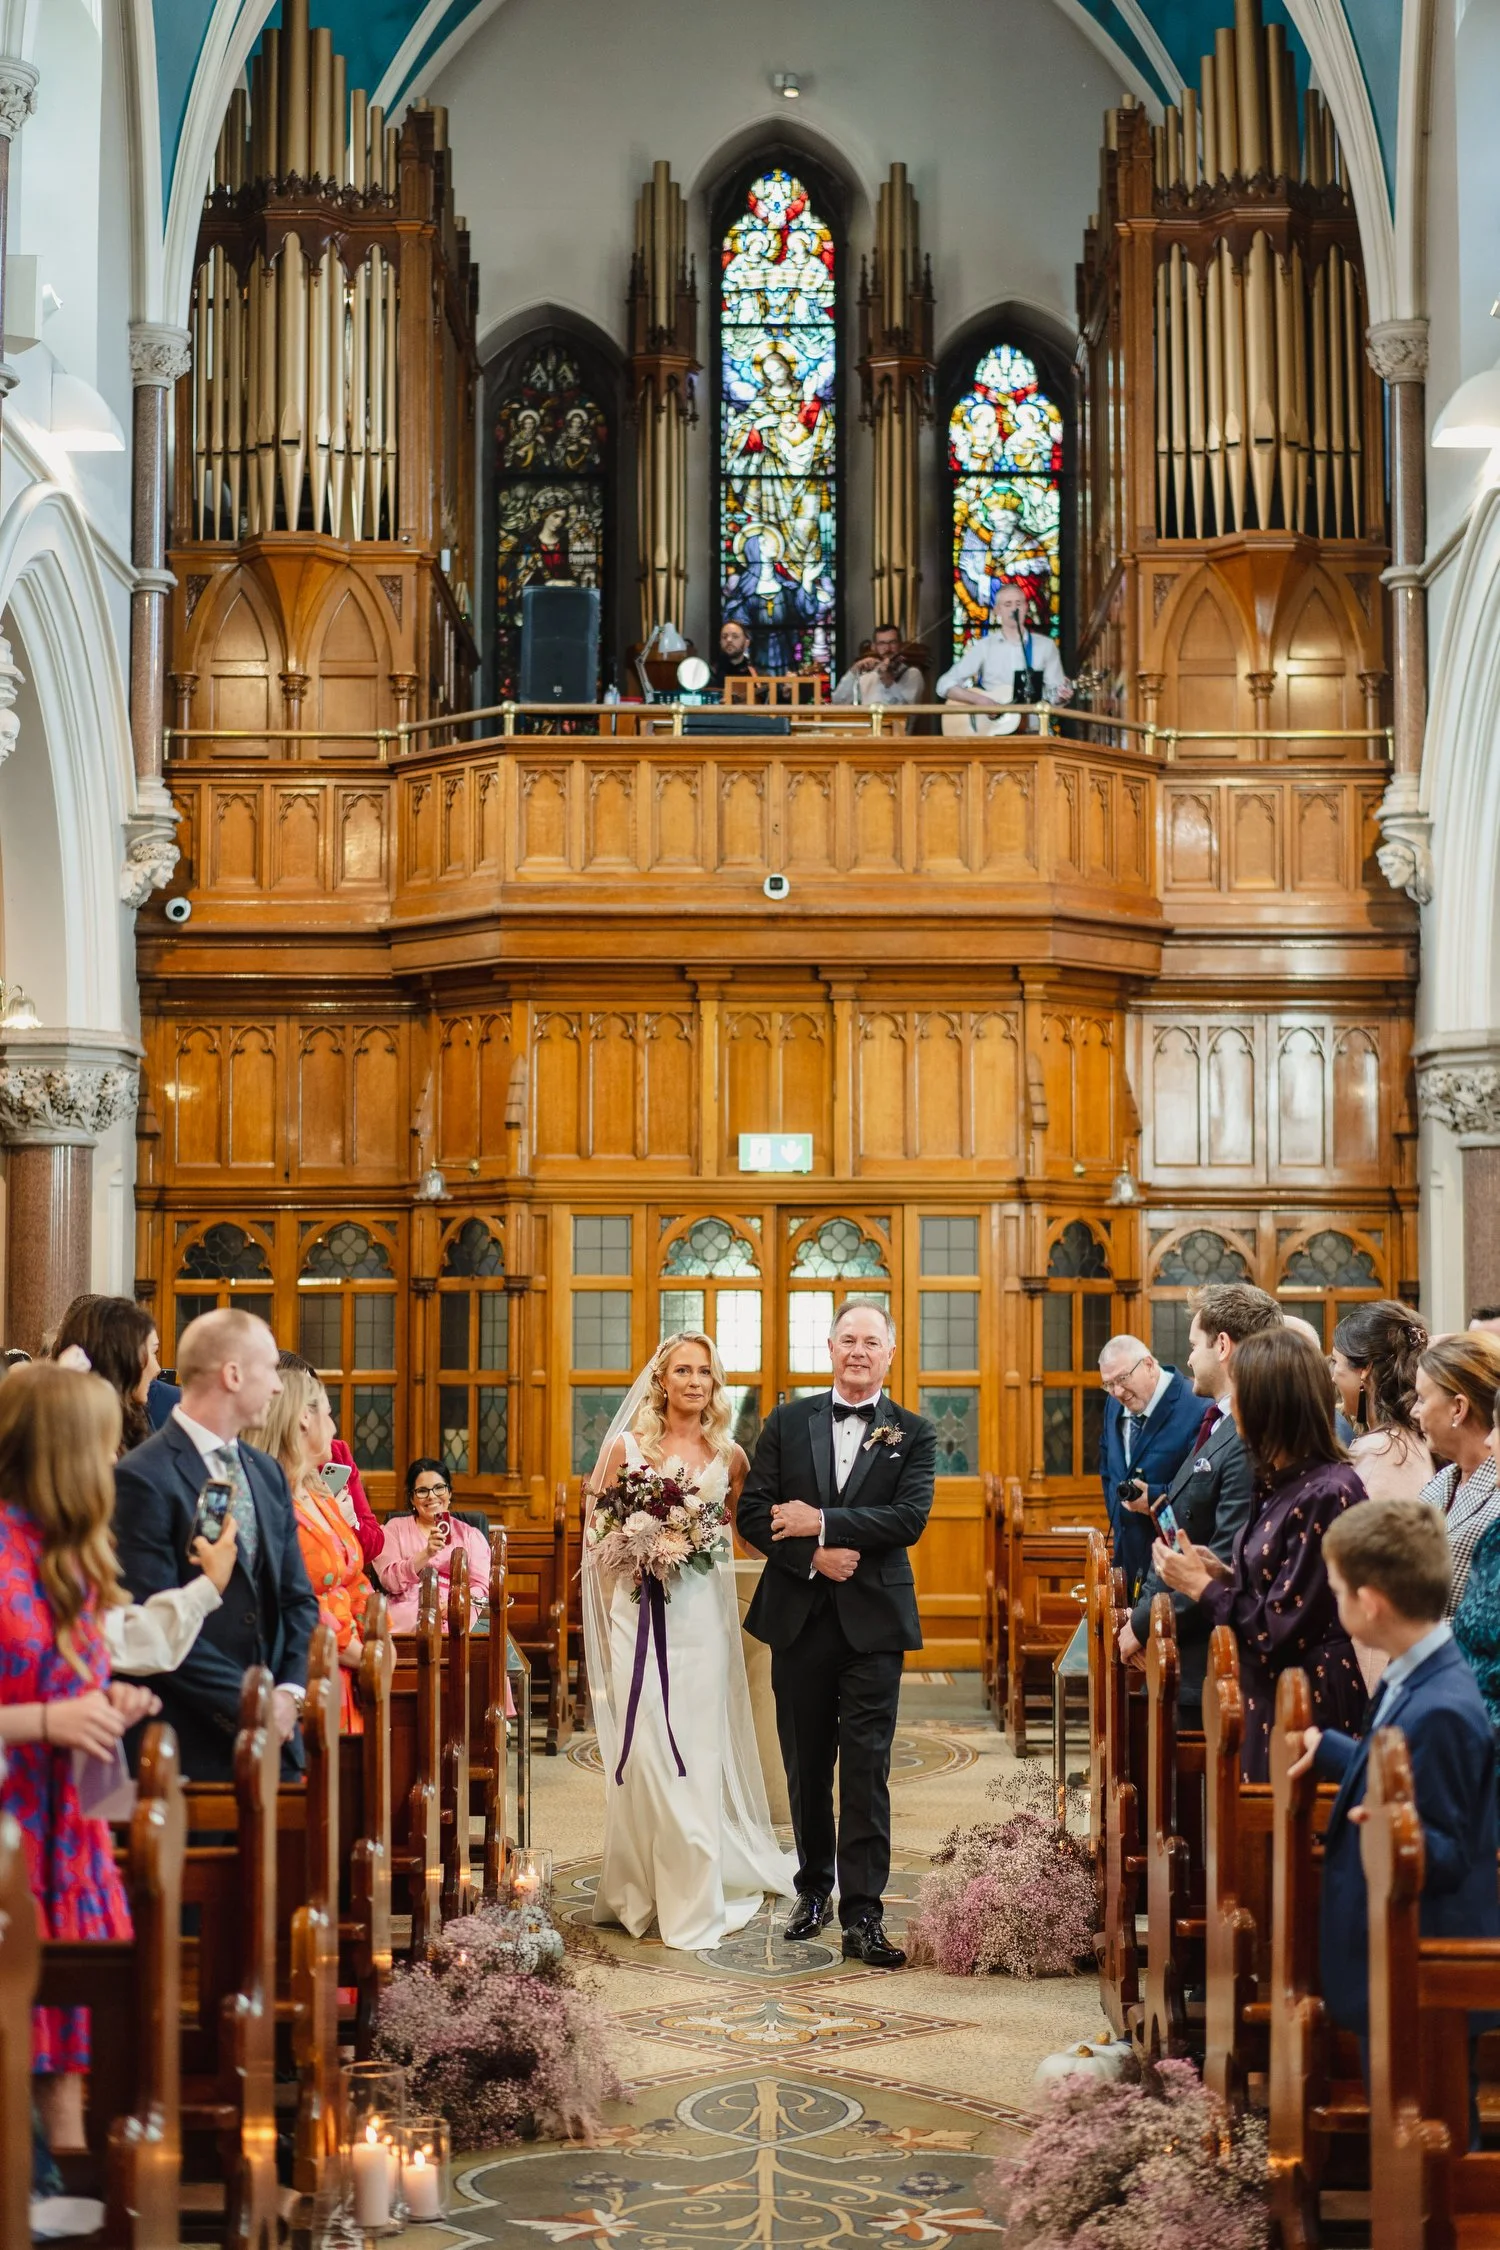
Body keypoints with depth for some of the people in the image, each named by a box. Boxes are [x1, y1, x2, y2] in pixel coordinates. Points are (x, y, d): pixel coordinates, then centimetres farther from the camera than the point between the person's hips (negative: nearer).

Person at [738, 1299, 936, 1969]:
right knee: (806, 1766, 12)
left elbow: (909, 1518, -11)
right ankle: (814, 1889, 28)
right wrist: (813, 1556, -14)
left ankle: (862, 1916, -4)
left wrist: (820, 1522, -15)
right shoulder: (786, 1424, 7)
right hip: (798, 1618, 2)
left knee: (866, 1770, -5)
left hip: (872, 1620, -2)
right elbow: (752, 1514, 1)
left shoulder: (913, 1434, 3)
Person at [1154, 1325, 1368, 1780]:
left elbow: (1280, 1632, -20)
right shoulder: (1283, 1483, 8)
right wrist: (1222, 1573, 1)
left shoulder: (1326, 1495, -21)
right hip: (1266, 1696, 9)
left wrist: (1201, 1585, -9)